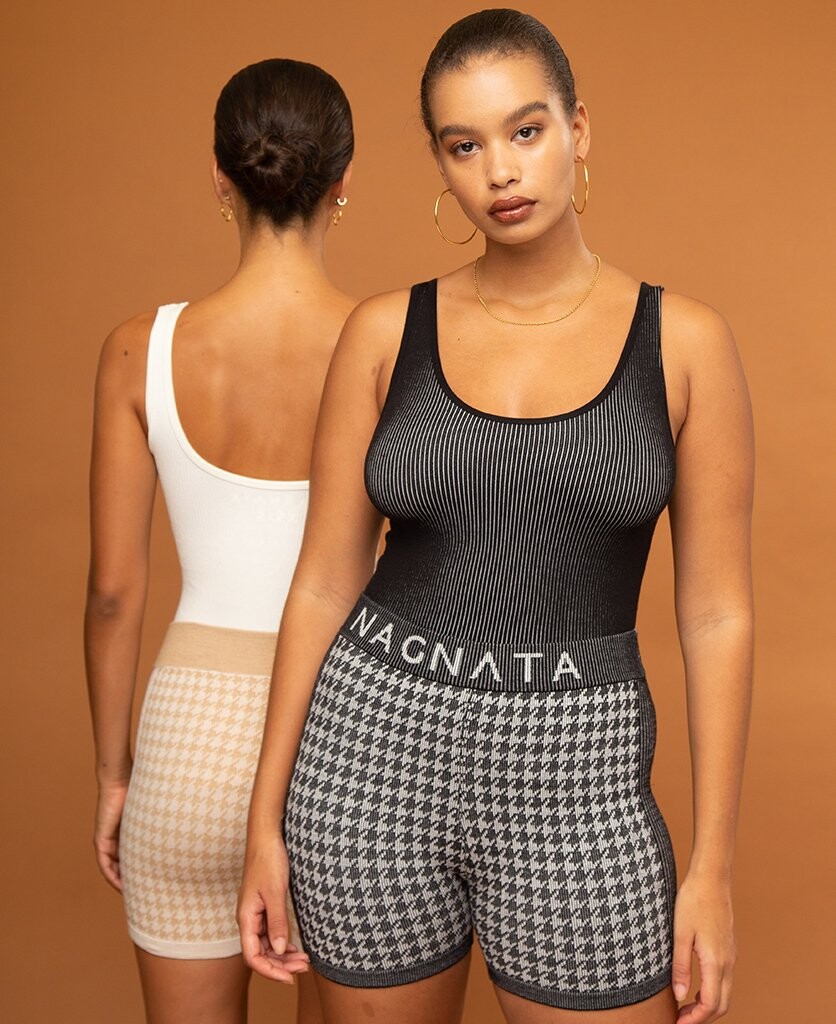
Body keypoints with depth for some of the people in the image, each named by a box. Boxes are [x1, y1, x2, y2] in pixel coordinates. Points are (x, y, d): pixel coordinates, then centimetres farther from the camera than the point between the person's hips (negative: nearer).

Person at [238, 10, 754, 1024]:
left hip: (574, 782, -1)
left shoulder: (684, 340, -2)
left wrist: (711, 864, -1)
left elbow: (717, 614, -1)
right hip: (375, 751, 1)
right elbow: (323, 583, 3)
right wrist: (266, 820, 3)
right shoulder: (385, 333, 1)